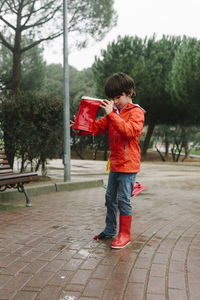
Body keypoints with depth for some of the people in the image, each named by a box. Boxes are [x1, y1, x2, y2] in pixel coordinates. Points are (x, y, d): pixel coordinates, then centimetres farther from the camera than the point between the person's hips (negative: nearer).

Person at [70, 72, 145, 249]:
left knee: (123, 199, -4)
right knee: (110, 198, 15)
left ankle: (125, 234, 9)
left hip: (128, 164, -8)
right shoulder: (114, 112, 14)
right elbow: (98, 127, 9)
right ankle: (110, 230, 30)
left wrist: (111, 114, -31)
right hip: (115, 163, 8)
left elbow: (129, 130, -27)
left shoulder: (136, 112, -9)